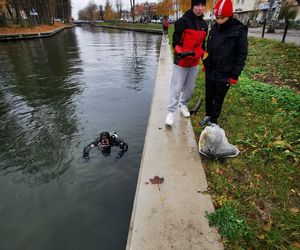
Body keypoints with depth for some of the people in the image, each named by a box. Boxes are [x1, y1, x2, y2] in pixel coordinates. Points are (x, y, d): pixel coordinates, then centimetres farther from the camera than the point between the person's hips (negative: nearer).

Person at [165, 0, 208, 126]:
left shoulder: (204, 24, 8)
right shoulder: (183, 21, -10)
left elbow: (202, 44, 17)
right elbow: (175, 42, -9)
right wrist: (180, 52, -28)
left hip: (195, 62, 6)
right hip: (181, 62, -5)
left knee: (190, 87, 12)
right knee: (176, 88, -4)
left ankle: (183, 105, 33)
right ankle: (171, 112, 5)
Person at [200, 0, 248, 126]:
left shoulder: (239, 31, -11)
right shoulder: (214, 28, 4)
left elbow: (242, 55, -10)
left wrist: (234, 75, -13)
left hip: (225, 75, -5)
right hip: (210, 71, 5)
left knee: (218, 100, 8)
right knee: (208, 96, 15)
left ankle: (213, 121, 25)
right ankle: (208, 115, 37)